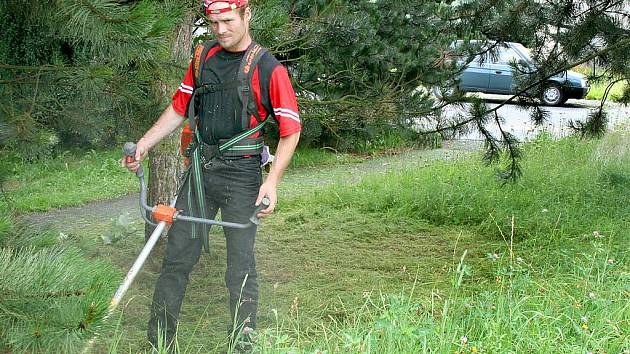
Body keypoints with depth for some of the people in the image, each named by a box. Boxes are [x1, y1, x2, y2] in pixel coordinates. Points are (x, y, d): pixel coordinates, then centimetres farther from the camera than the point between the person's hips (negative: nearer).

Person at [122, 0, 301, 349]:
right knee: (177, 256, 7)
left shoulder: (270, 69, -6)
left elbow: (290, 131, -6)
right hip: (200, 169, 5)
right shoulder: (203, 60, 10)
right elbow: (178, 109, 17)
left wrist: (272, 181, -15)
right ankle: (158, 340, 15)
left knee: (240, 265, -1)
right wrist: (143, 144, 6)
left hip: (242, 176, -5)